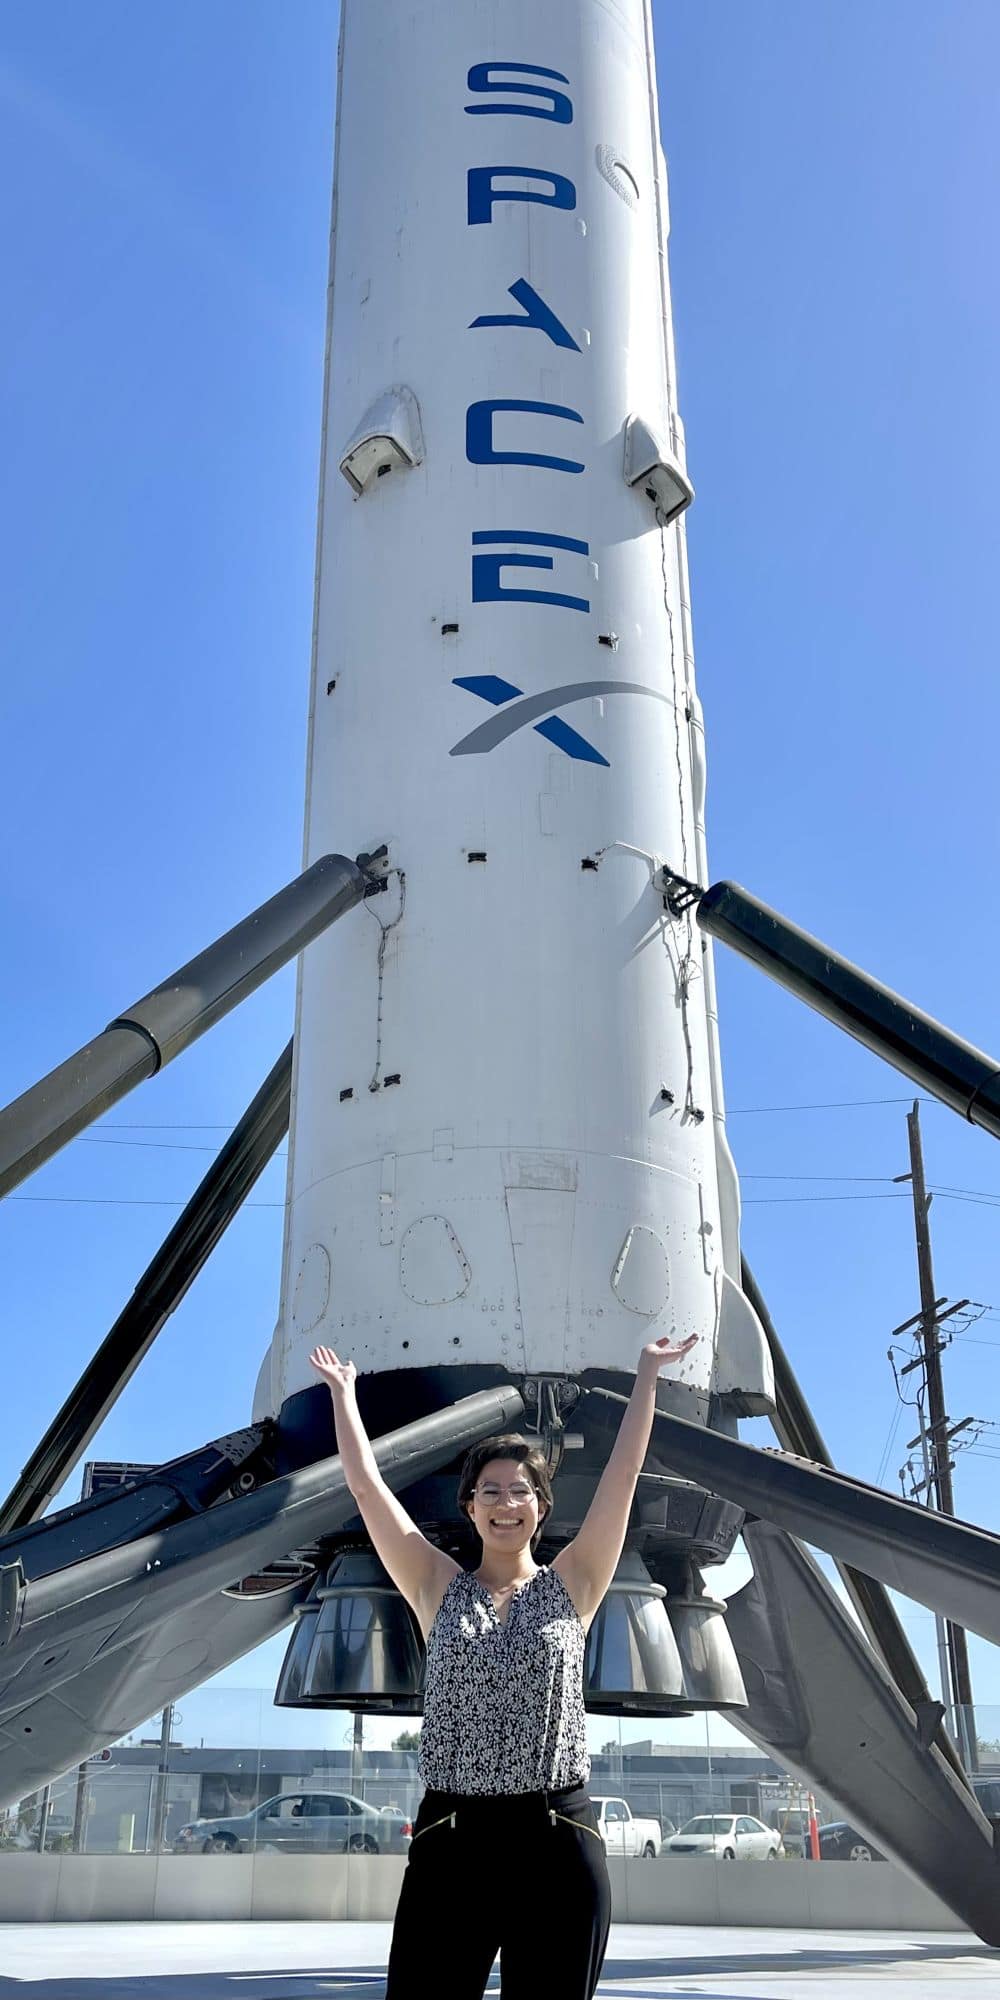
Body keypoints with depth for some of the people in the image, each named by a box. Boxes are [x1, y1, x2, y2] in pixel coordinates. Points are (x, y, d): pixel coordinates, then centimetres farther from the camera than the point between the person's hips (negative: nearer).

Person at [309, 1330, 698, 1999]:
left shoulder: (571, 1586, 7)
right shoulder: (440, 1589, 8)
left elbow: (624, 1473, 5)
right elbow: (368, 1486, 7)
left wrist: (648, 1374, 6)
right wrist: (343, 1391, 11)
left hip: (558, 1842, 0)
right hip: (451, 1840, 0)